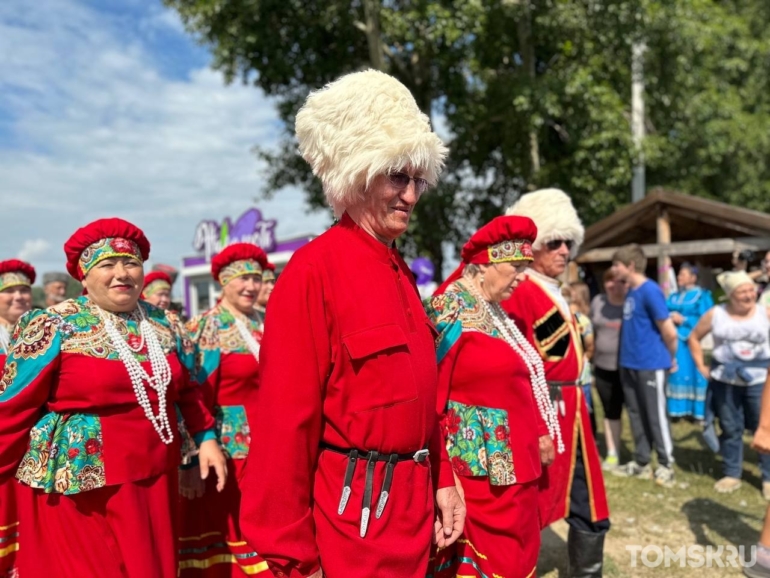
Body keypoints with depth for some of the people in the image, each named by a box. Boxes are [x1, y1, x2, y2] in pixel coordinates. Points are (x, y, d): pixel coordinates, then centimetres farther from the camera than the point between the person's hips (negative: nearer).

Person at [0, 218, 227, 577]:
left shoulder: (160, 322, 5)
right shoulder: (55, 326, -9)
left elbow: (185, 389, 13)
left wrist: (206, 437, 6)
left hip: (155, 478, 5)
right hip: (80, 484, -4)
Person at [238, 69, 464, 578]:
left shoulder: (400, 270, 7)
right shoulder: (315, 269, -17)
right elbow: (286, 417, -18)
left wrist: (441, 480, 10)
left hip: (409, 503, 8)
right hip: (349, 514, -7)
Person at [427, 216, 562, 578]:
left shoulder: (493, 312, 12)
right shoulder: (452, 312, -15)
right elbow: (432, 391, -17)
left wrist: (539, 432, 10)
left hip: (511, 459, 9)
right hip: (481, 462, -9)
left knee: (514, 548, 18)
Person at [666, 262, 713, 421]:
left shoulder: (702, 296, -1)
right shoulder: (673, 297, 16)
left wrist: (683, 320, -13)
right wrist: (669, 318, -10)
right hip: (674, 341, 5)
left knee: (696, 374, -2)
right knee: (675, 373, 4)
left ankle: (698, 410, 6)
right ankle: (679, 408, 13)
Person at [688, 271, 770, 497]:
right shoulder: (715, 314, -1)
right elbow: (694, 337, 8)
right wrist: (701, 366, 2)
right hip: (725, 381, 1)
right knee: (730, 429, 10)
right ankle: (732, 474, 22)